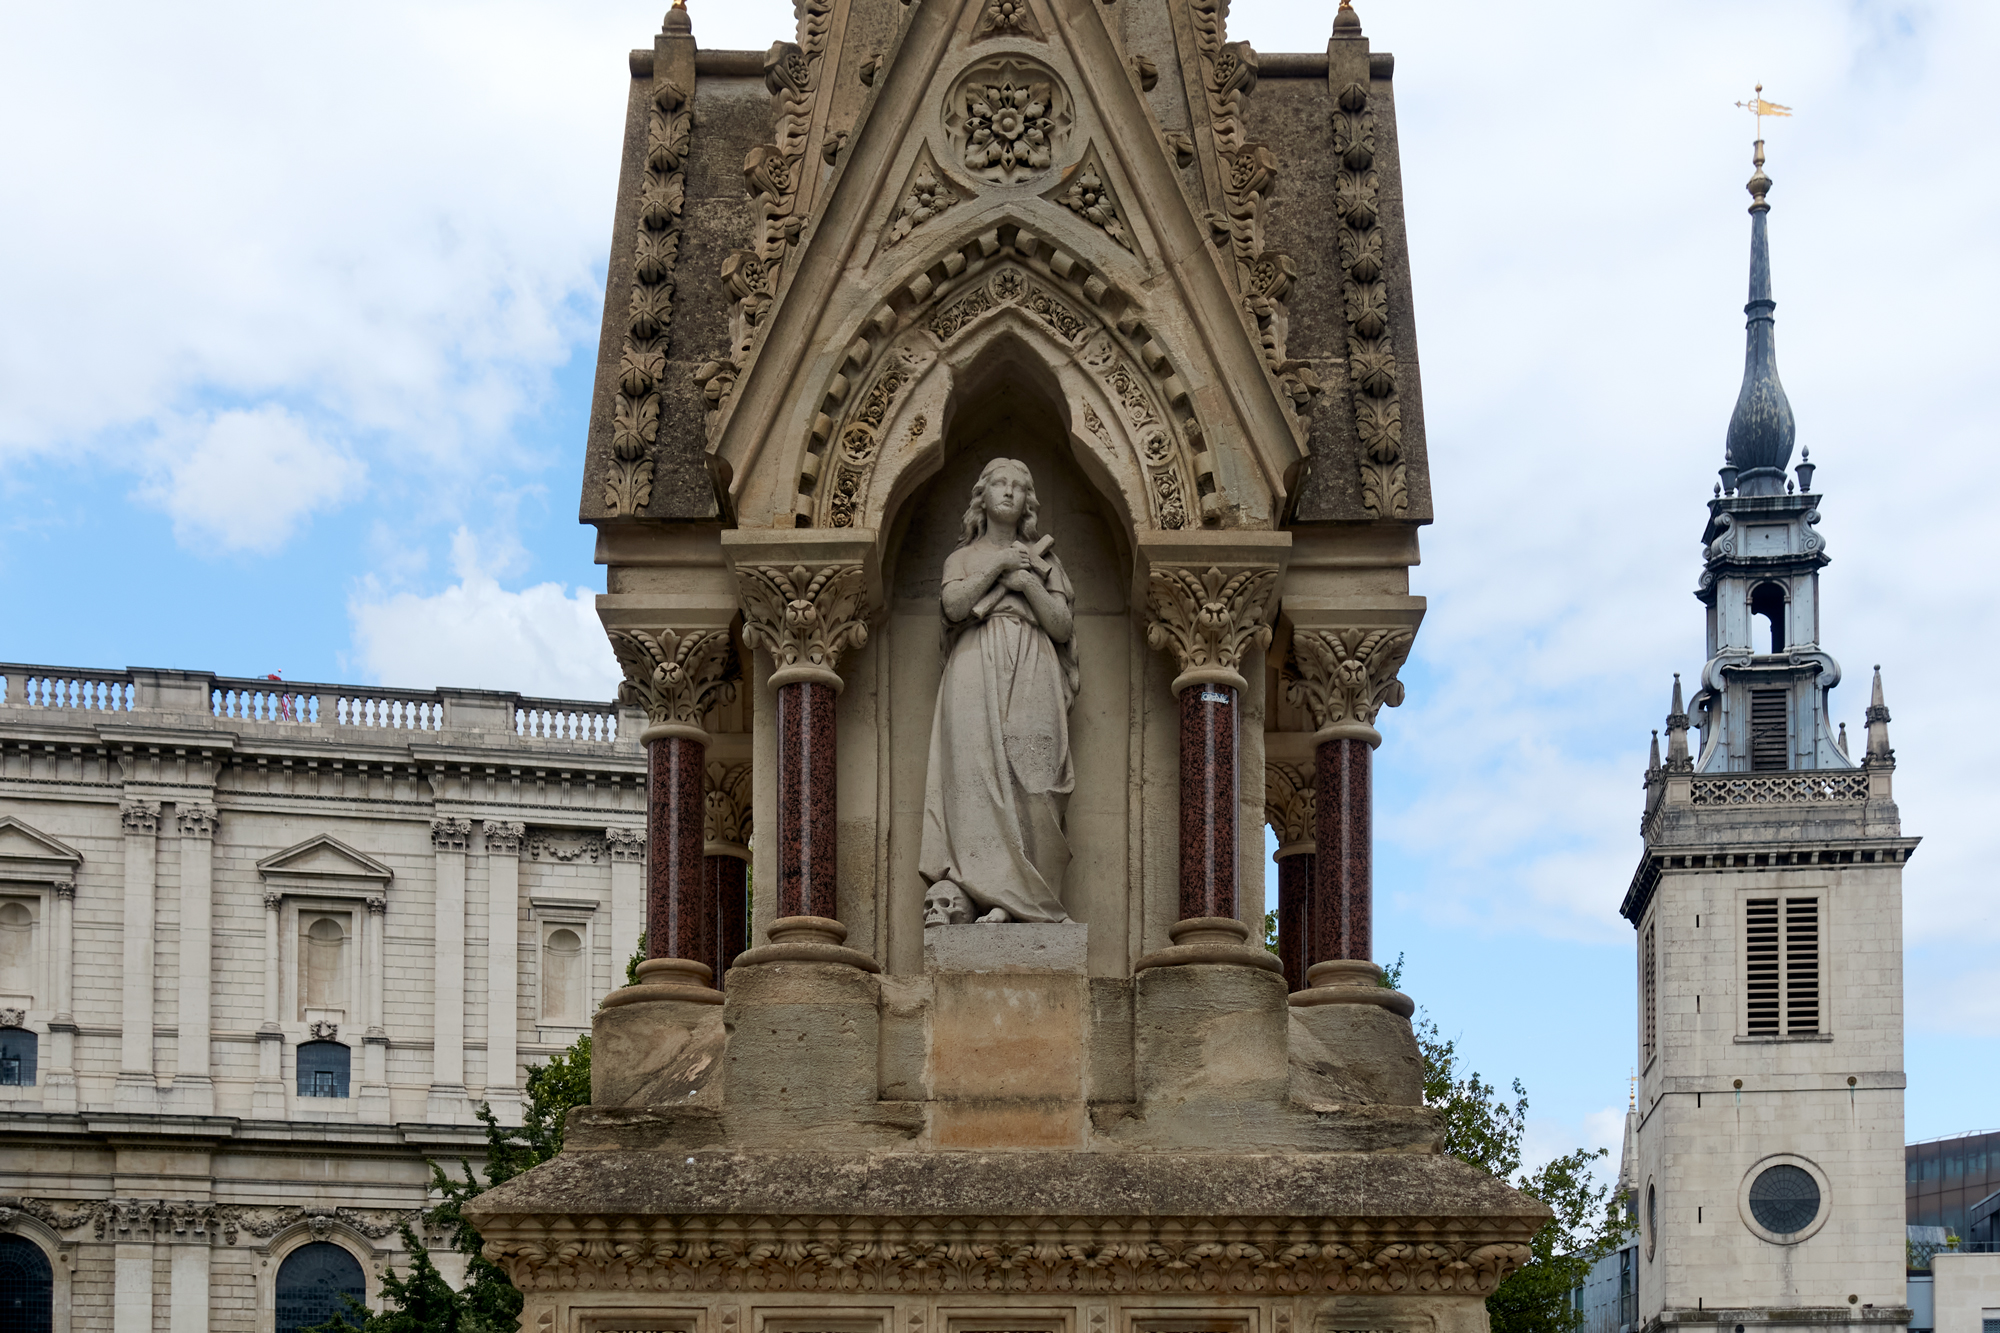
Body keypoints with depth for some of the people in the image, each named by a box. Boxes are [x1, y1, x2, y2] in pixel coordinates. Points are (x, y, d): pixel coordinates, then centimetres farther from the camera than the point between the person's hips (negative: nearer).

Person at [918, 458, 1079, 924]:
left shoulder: (1041, 560, 22)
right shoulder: (963, 557, 20)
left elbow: (1062, 627, 11)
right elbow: (954, 605, -2)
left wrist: (1028, 583, 1)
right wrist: (998, 567, -2)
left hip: (1031, 678, 1)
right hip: (977, 675, -1)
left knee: (1029, 779, -12)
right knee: (981, 773, -16)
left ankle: (1026, 895, -15)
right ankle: (997, 894, -22)